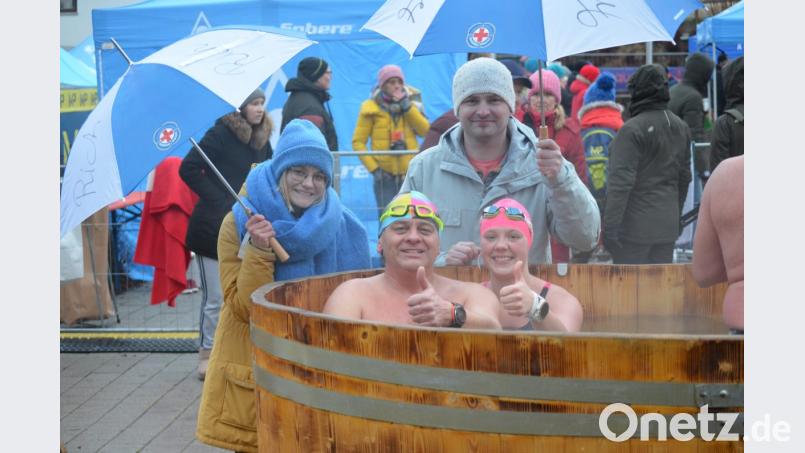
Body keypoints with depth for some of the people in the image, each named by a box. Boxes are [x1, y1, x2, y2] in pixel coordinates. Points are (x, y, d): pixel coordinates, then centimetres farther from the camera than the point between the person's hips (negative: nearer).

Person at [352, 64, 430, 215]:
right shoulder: (371, 108, 0)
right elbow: (358, 142, -2)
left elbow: (425, 131, -4)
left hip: (410, 173, 2)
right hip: (384, 174, -2)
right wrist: (373, 168, -11)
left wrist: (407, 106, -11)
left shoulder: (411, 103, 9)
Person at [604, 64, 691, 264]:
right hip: (668, 224, 7)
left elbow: (621, 182, -20)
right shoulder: (681, 127, 10)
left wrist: (610, 226, -19)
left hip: (635, 226, -7)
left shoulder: (632, 129, -15)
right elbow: (684, 178, 15)